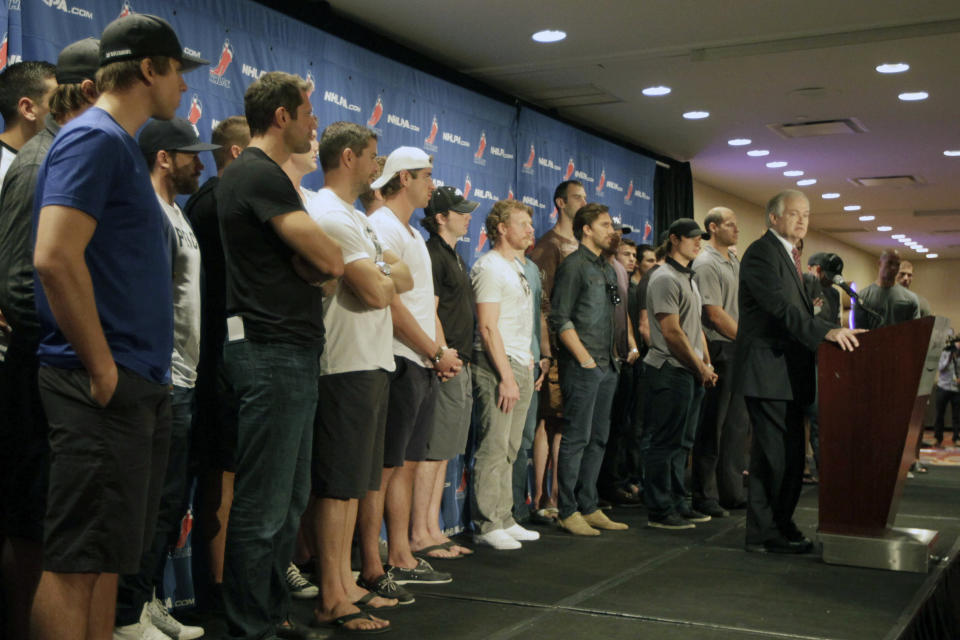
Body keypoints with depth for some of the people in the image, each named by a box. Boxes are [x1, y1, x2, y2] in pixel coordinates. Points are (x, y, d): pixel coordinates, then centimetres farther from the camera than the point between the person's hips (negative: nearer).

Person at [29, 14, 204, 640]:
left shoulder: (122, 145, 20)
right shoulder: (93, 138, -10)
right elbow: (55, 258, -22)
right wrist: (102, 371, -18)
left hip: (140, 388, 10)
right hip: (106, 392, -10)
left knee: (107, 556, 14)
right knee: (75, 561, -5)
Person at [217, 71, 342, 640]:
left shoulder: (264, 174, 20)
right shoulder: (260, 175, -12)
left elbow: (322, 264, 20)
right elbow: (332, 261, -16)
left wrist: (313, 264, 0)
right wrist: (317, 260, 4)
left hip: (291, 353, 11)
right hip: (274, 352, -11)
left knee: (289, 500, 15)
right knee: (263, 506, -5)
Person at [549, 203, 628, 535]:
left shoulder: (608, 268, 18)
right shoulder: (573, 265, -7)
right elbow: (560, 319, -12)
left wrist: (613, 356, 14)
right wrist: (585, 359, -15)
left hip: (607, 367, 8)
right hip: (582, 367, -8)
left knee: (598, 439, 10)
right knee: (576, 438, -5)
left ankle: (589, 507, 17)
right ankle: (568, 511, 0)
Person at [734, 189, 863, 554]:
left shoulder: (787, 255, 21)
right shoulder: (762, 253, -11)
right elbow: (780, 307, -24)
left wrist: (828, 333, 10)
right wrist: (826, 332, -32)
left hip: (788, 371, 10)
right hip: (768, 370, -10)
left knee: (789, 454, 14)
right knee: (775, 453, -8)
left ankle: (780, 525, 23)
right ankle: (765, 533, 0)